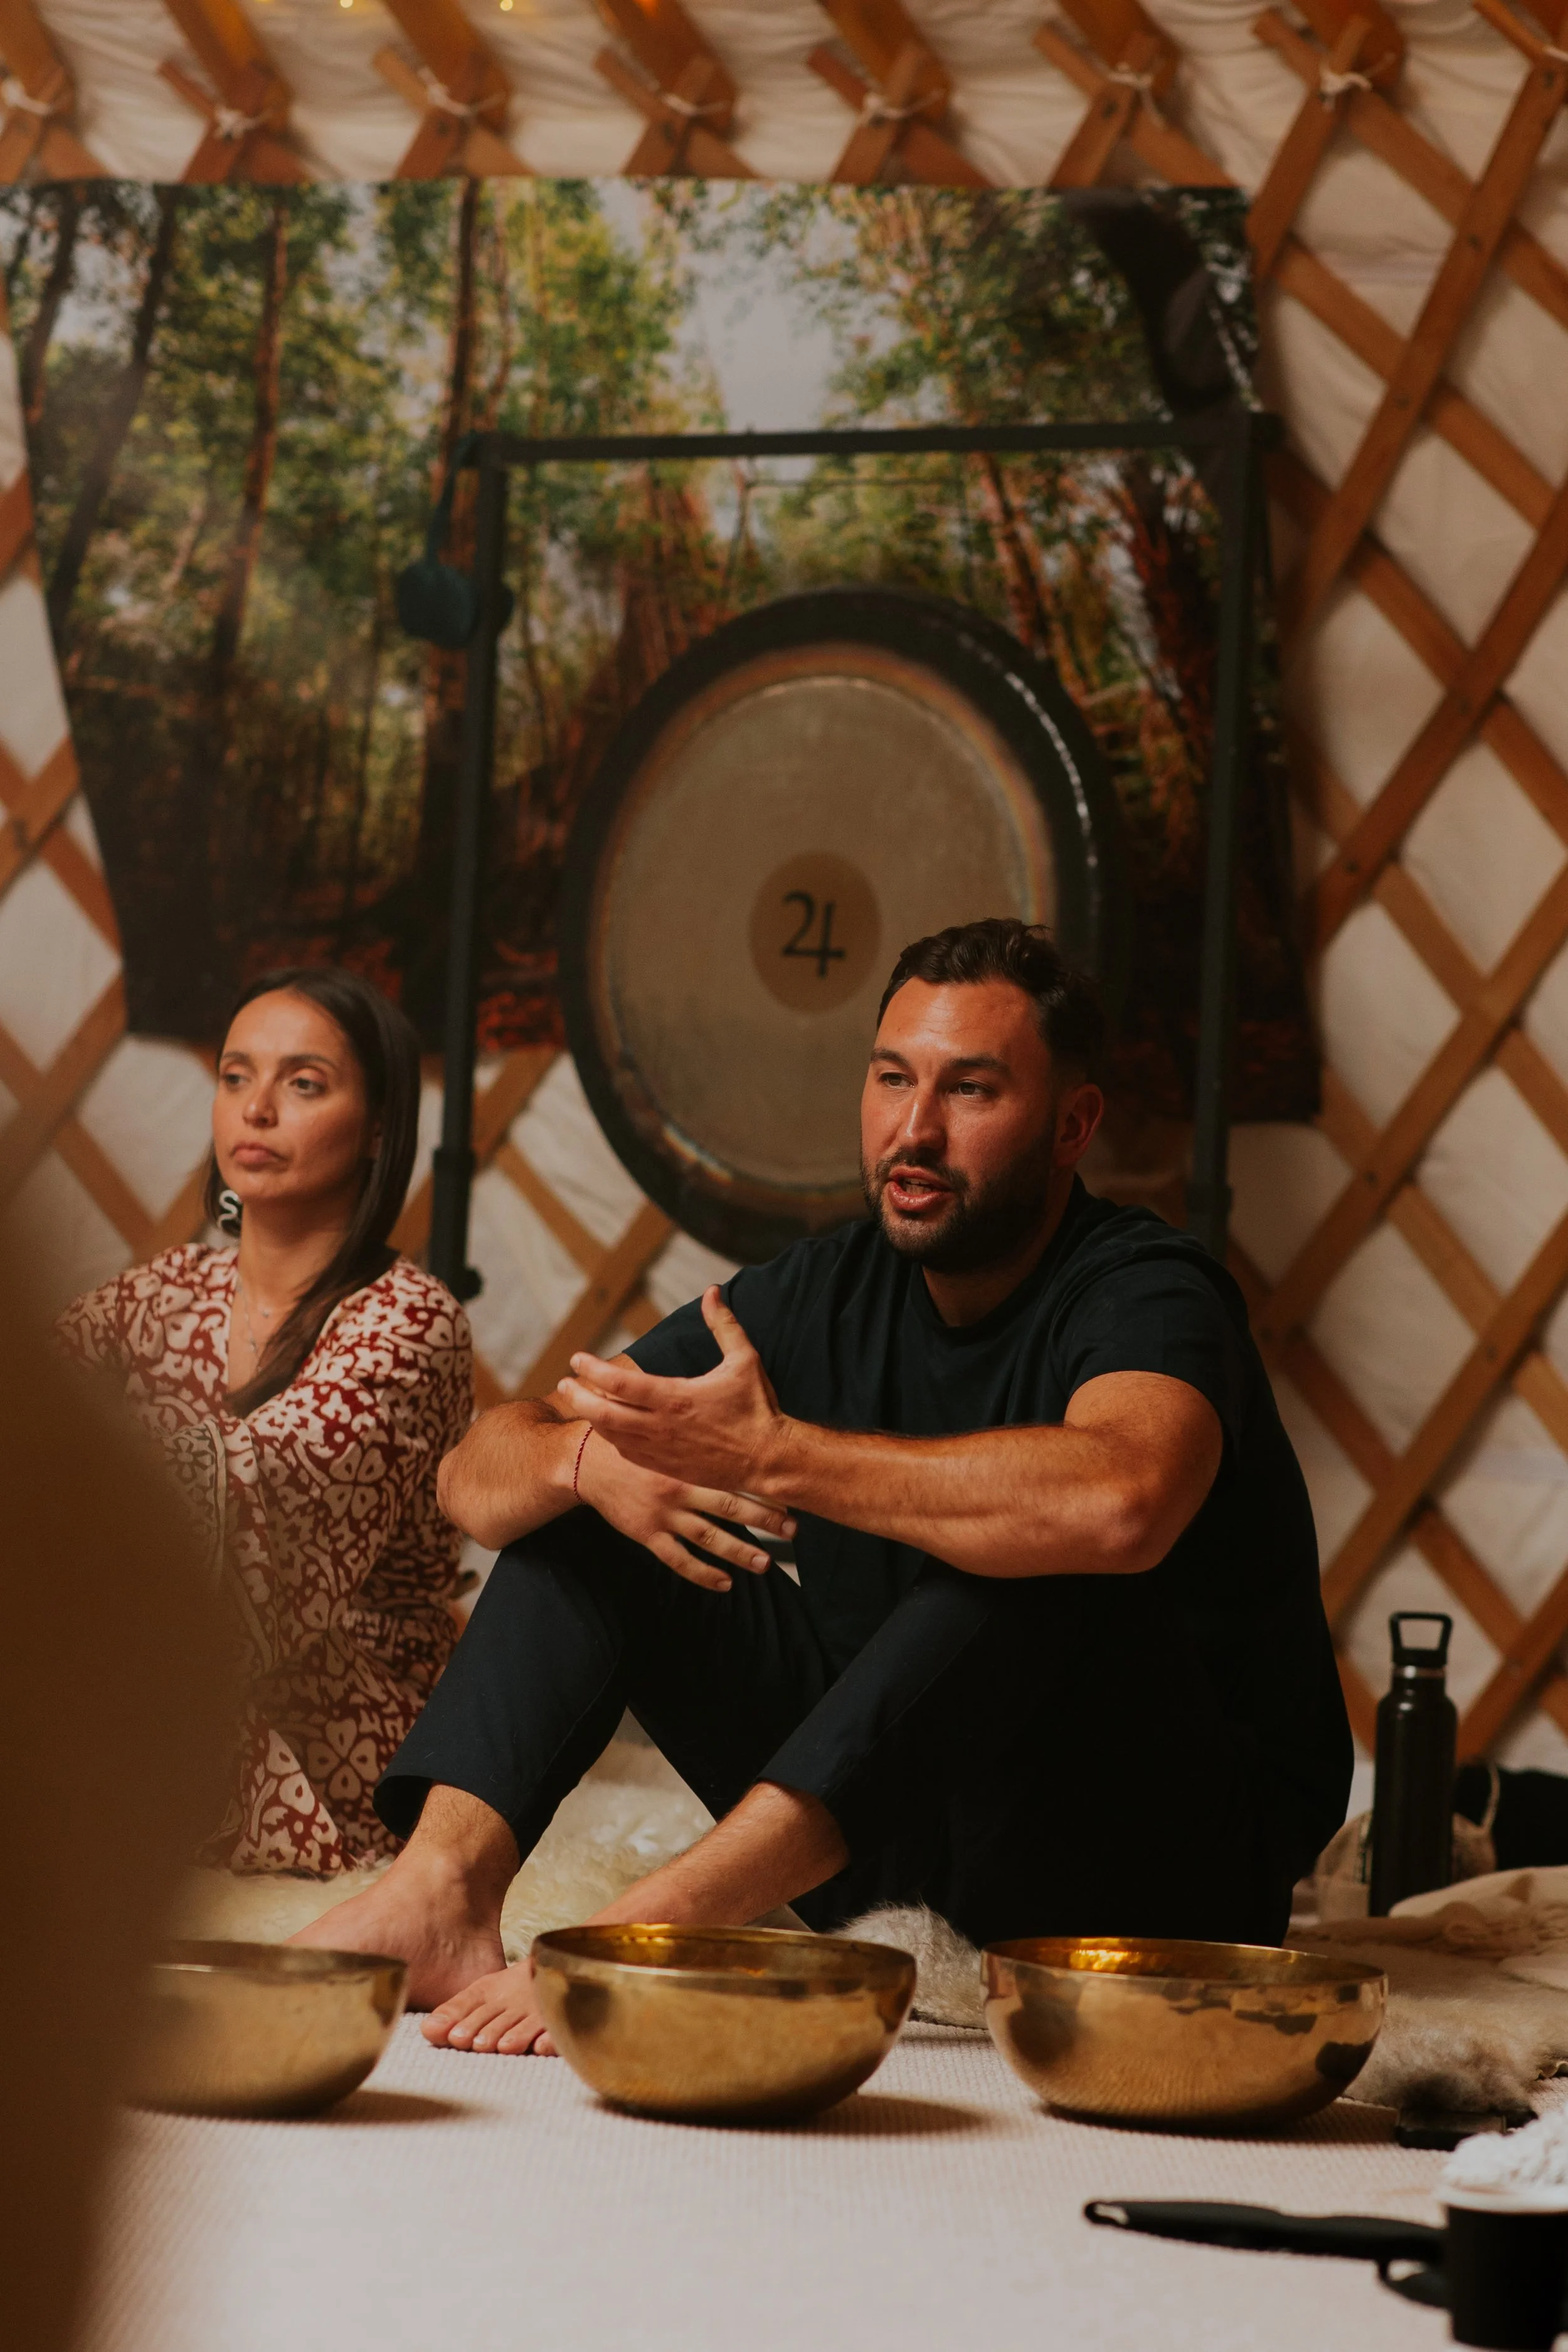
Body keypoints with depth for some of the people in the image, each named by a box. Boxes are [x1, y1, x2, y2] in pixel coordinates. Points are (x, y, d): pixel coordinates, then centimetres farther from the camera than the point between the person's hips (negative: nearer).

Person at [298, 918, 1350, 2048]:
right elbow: (479, 1473, 1)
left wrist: (776, 1456, -35)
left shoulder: (1147, 1294, -15)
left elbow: (1116, 1505, -41)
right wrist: (587, 1459, -24)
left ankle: (665, 1917, -41)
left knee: (1029, 1557, -34)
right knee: (587, 1503, 0)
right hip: (896, 1830, 6)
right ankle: (442, 1886, -23)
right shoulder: (822, 1295, 4)